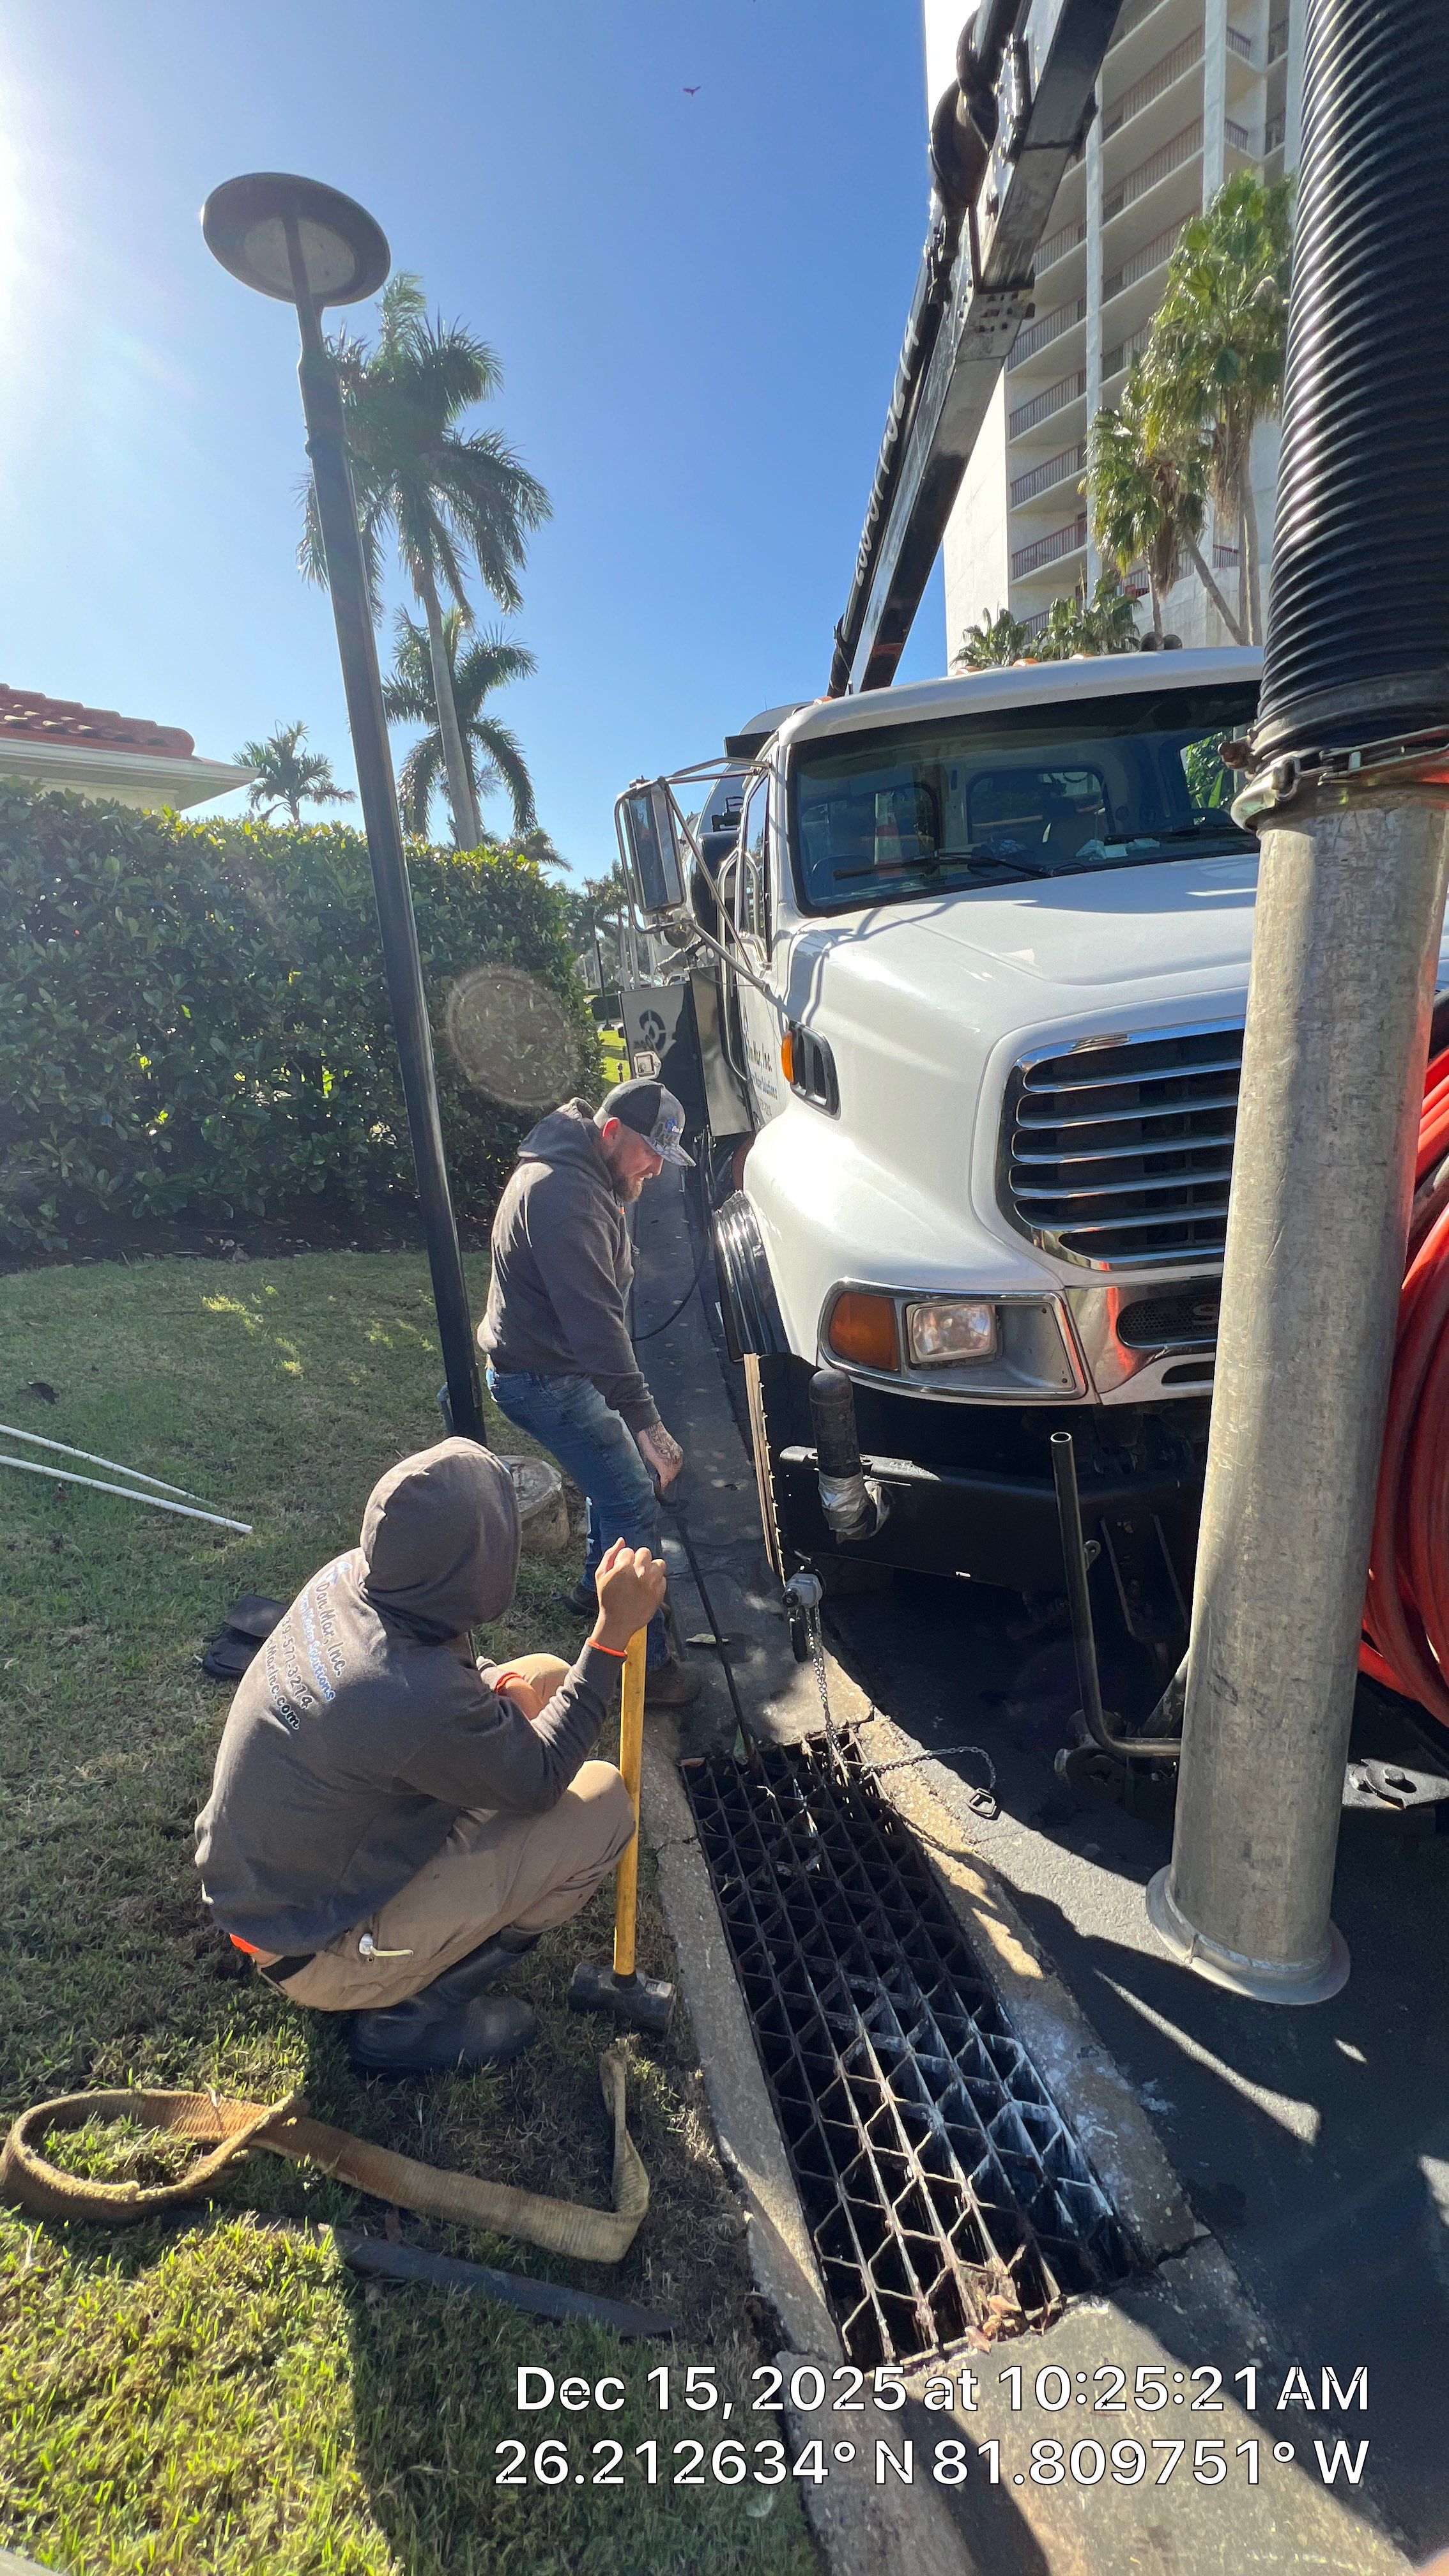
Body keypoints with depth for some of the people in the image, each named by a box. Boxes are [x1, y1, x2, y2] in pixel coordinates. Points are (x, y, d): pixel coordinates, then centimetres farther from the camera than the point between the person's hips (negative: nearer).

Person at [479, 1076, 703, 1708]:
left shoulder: (583, 1174, 7)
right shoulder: (562, 1193, -28)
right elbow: (594, 1322, -34)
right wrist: (645, 1421, -35)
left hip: (562, 1366, 10)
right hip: (543, 1380, -10)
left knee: (625, 1473, 21)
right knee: (633, 1504, -7)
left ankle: (598, 1588, 40)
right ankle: (646, 1662, 5)